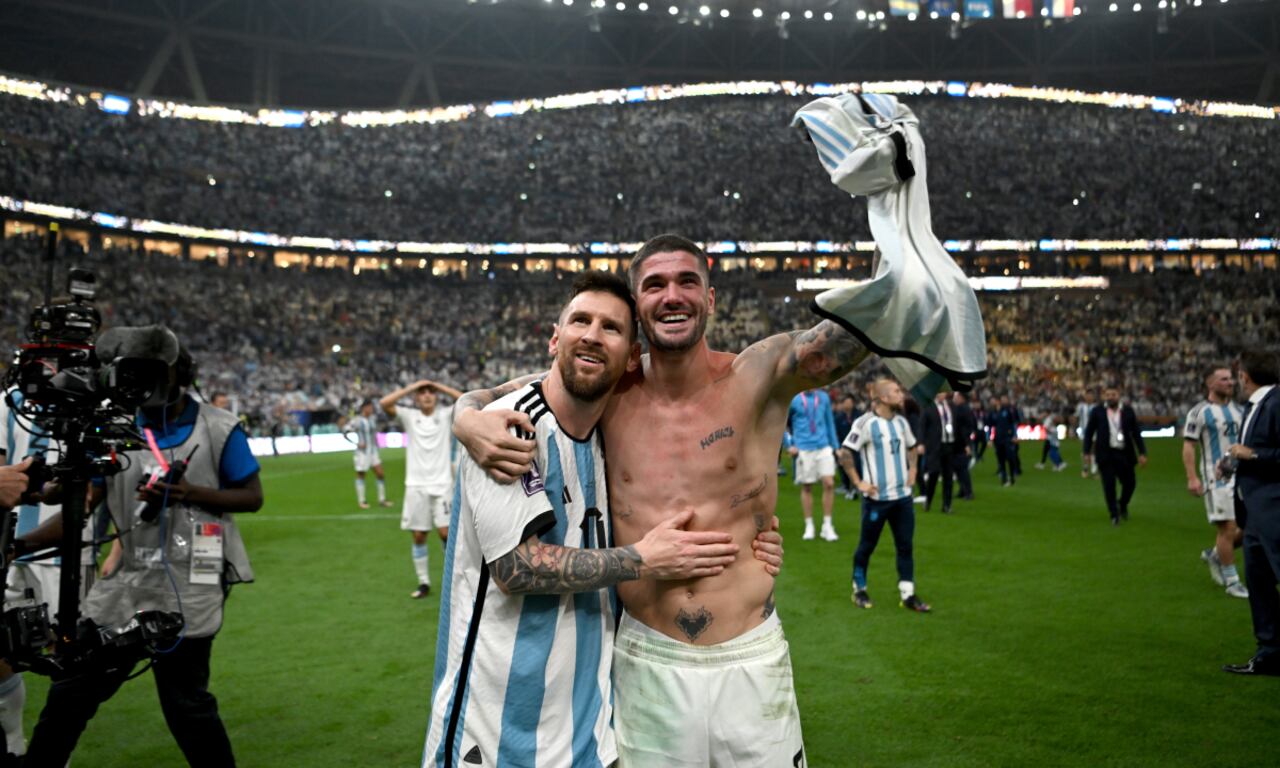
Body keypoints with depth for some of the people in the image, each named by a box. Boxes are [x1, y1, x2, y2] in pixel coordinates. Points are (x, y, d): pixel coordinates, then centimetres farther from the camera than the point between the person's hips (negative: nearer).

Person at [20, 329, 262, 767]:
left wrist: (190, 493, -17)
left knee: (185, 703, 2)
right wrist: (23, 543, -13)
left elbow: (253, 497, -3)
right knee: (70, 690, 13)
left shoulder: (218, 429, -5)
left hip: (188, 588, -4)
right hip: (126, 580, 5)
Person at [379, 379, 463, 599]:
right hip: (416, 486, 1)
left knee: (445, 533, -7)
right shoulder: (409, 416, 5)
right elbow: (384, 403, -10)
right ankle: (424, 583, 14)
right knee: (418, 536, 3)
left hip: (441, 484, -1)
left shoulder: (446, 415, 4)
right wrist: (411, 387, -6)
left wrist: (440, 386, -5)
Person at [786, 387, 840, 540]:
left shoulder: (824, 398, 7)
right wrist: (789, 445, -4)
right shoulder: (793, 399, -3)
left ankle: (827, 526, 5)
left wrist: (835, 446, 11)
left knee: (829, 483, -7)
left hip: (824, 447, 2)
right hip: (803, 449, -2)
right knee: (806, 487, 4)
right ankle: (809, 526, 17)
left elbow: (830, 423, 14)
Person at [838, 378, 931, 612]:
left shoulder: (901, 421, 7)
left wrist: (912, 470, 13)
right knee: (867, 545, 6)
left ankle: (908, 595, 12)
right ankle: (859, 589, 22)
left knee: (905, 545, 6)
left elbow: (911, 447, 25)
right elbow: (844, 453, -15)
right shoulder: (866, 423, -15)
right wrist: (859, 482, -15)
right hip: (876, 497, -6)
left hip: (902, 495, 6)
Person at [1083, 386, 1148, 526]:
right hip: (1105, 454, -2)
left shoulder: (1128, 411, 4)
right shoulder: (1097, 411, 1)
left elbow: (1136, 433, 6)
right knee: (1109, 485, -3)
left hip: (1124, 454, 2)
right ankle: (1114, 514, 9)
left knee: (1130, 483, 5)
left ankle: (1123, 504, 34)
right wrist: (1087, 452, -1)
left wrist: (1142, 453, 2)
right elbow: (1089, 432, 4)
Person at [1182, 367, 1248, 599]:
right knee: (1227, 528, -6)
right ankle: (1231, 581, 7)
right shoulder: (1200, 412, -6)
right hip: (1217, 479, -6)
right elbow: (1188, 446, -9)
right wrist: (1192, 478, -17)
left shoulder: (1238, 410, 13)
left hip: (1242, 476, 6)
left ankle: (1215, 555, 26)